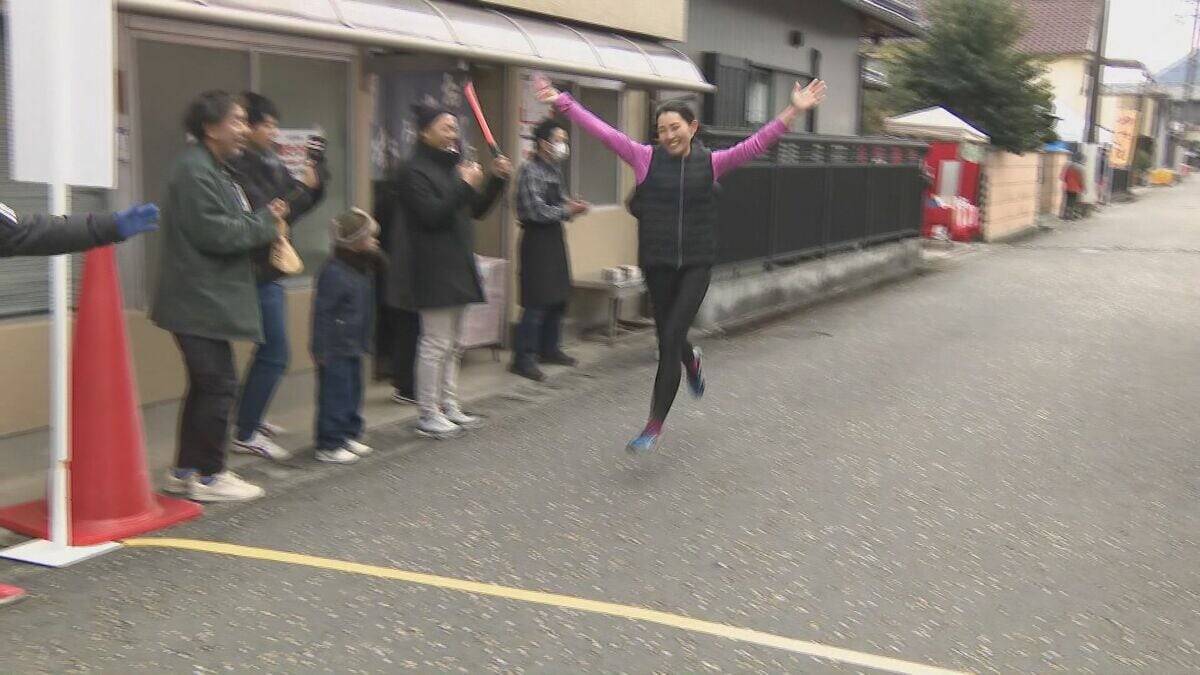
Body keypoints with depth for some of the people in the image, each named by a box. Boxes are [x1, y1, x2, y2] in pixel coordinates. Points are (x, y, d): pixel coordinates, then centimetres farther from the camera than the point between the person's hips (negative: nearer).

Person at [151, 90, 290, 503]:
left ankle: (185, 471, 23)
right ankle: (209, 476, 3)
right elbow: (214, 233, -22)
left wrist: (264, 219, 6)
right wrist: (268, 225, -10)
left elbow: (230, 225, 24)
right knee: (219, 385, -6)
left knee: (206, 386, 15)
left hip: (207, 300, 11)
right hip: (199, 302, -11)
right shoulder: (194, 171, -16)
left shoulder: (216, 170, 18)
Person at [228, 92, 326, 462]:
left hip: (268, 268, 9)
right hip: (257, 270, -9)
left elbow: (308, 200, 14)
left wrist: (317, 169, -1)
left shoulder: (269, 163, 10)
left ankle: (249, 418, 35)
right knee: (274, 353, -6)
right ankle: (246, 435, 3)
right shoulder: (239, 167, -17)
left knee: (269, 349, 20)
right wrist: (303, 187, -16)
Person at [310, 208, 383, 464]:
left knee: (353, 392, 16)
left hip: (353, 347, 9)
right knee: (334, 395, -4)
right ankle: (329, 446, 3)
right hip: (335, 348, -9)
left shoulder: (362, 268, 9)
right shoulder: (334, 272, -19)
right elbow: (322, 312, -18)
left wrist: (364, 341, 20)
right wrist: (321, 348, -18)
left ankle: (350, 436, 28)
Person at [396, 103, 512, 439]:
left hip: (457, 268, 9)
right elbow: (431, 214, -21)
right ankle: (428, 416, 1)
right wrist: (464, 185, -21)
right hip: (434, 270, -9)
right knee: (435, 344, -6)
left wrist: (497, 180, 6)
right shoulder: (415, 171, -10)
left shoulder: (451, 166, 18)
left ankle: (449, 407, 22)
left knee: (451, 344, 14)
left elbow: (476, 210, 19)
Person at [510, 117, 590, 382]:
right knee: (536, 302, -9)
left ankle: (549, 348, 26)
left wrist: (571, 205, 0)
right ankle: (523, 358, -4)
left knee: (558, 298, 14)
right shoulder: (530, 171, -14)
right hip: (537, 239, -9)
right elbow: (536, 211, -20)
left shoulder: (554, 170, 13)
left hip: (554, 238, 9)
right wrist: (567, 211, -14)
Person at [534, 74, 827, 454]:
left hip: (696, 265, -1)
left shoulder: (711, 163, 1)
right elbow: (602, 132, -3)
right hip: (657, 263, 2)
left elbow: (756, 144, -5)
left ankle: (654, 426, -3)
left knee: (671, 338, -9)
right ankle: (691, 362, 53)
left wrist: (794, 111, -15)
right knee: (668, 338, 13)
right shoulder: (645, 158, 1)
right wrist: (562, 103, -8)